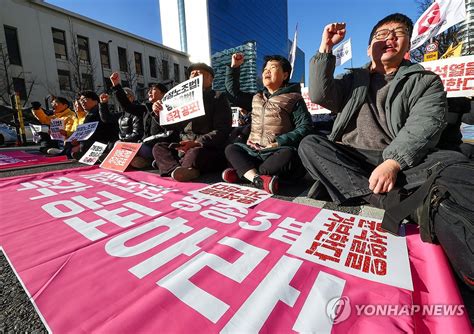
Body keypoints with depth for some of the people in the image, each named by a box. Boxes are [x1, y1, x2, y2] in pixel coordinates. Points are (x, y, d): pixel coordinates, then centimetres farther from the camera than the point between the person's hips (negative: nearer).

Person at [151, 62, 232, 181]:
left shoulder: (218, 98, 3)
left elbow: (221, 131, -11)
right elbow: (174, 126, 22)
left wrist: (196, 143, -22)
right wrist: (160, 113, 3)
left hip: (209, 150, -6)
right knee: (158, 147, -11)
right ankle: (177, 170, -36)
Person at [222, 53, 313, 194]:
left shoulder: (293, 98, 4)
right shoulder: (256, 98, 20)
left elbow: (305, 127, -6)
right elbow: (233, 90, 28)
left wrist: (279, 142, -16)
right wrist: (234, 66, 20)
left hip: (278, 152, -5)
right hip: (255, 151, 5)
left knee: (288, 155, -35)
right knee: (230, 149, -13)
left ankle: (240, 172, -28)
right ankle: (258, 179, -36)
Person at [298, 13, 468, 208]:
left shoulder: (425, 81, 12)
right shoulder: (353, 79, 20)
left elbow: (423, 127, -7)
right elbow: (320, 96, 0)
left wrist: (392, 163, -25)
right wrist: (326, 46, -3)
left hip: (403, 162, 0)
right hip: (347, 159, 1)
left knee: (454, 161, -26)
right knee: (309, 145, -23)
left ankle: (336, 185, -28)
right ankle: (389, 200, -29)